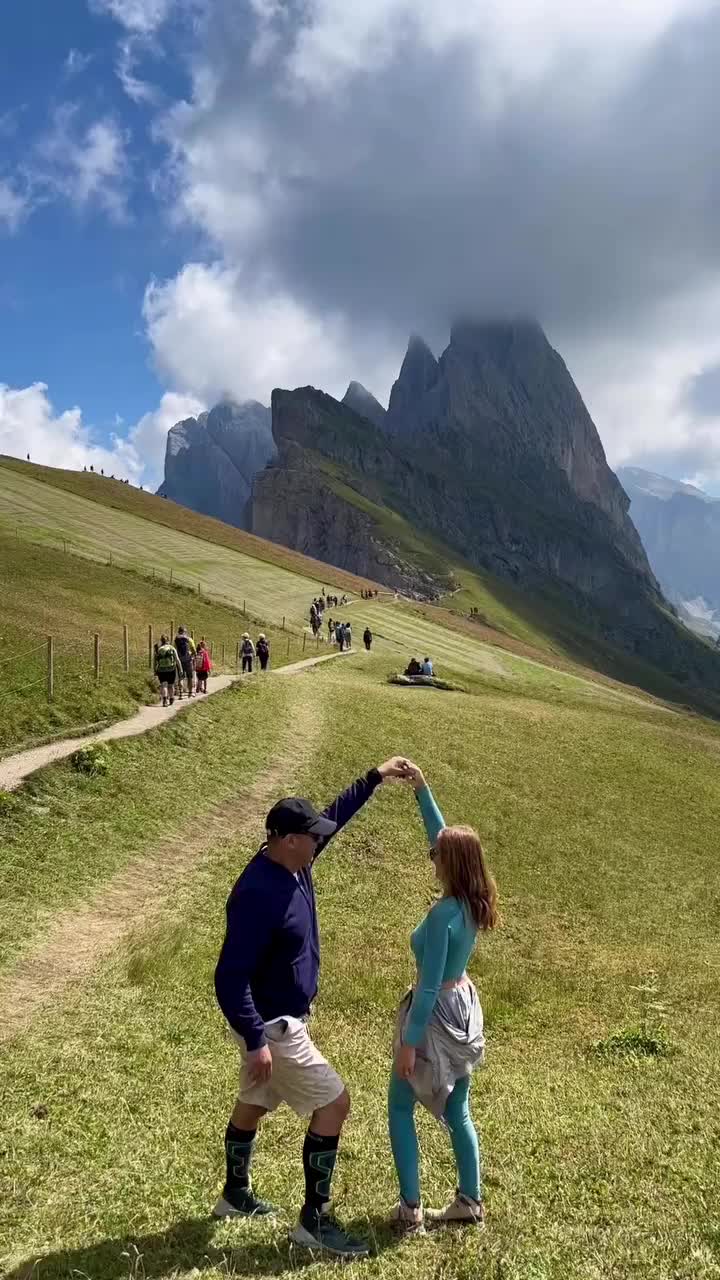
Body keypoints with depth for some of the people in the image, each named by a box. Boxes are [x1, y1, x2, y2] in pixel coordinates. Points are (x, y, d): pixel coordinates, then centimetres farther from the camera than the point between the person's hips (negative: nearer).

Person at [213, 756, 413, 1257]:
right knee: (334, 1103, -3)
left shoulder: (293, 864, -5)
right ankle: (315, 1220, 9)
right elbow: (229, 978, -30)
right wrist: (256, 1041, -29)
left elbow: (333, 815, 12)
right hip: (271, 1026, -10)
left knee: (255, 1103, 25)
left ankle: (236, 1195, 45)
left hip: (279, 1018, 10)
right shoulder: (258, 894, -32)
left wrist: (376, 778, 7)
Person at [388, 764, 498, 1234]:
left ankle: (411, 1210, 17)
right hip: (464, 1007, 8)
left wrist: (408, 1043, -18)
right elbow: (443, 834, 5)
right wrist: (422, 789, 4)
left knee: (401, 1108, 12)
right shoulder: (475, 900, -5)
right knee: (457, 1111, 20)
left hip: (438, 1014, -8)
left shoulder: (442, 914, -28)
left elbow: (429, 986, -25)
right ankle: (470, 1201, 30)